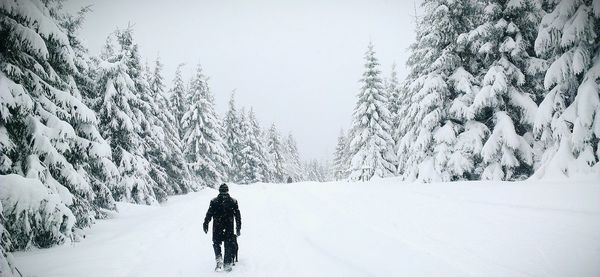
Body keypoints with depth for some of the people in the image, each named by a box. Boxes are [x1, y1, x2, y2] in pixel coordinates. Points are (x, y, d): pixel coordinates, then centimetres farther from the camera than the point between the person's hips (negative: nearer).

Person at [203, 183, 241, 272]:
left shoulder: (214, 201, -3)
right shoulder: (233, 202, 0)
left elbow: (209, 214, -2)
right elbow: (238, 216, 3)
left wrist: (205, 224, 7)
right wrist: (238, 228, 9)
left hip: (217, 228, 0)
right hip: (229, 228, 0)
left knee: (216, 244, 15)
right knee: (229, 245, 9)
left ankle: (219, 260, -3)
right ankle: (227, 264, 10)